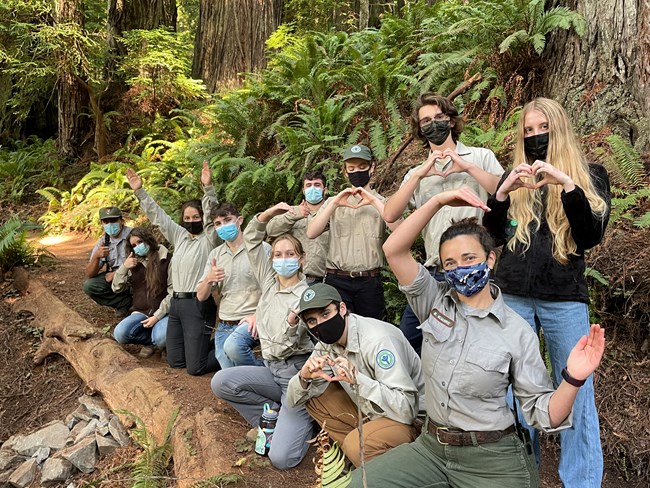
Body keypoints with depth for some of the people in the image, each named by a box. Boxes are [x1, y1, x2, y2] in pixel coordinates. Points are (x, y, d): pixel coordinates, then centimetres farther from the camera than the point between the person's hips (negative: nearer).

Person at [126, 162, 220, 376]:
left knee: (195, 367, -6)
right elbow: (157, 214, 17)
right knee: (174, 361, 13)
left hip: (198, 305, -7)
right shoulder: (179, 235, 14)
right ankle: (205, 345, 34)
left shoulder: (209, 239, -4)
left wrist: (208, 188, -35)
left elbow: (212, 216, -21)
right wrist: (139, 191, 12)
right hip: (176, 303, 7)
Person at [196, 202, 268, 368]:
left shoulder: (261, 248, -6)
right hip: (224, 326, 6)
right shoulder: (215, 254, 11)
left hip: (250, 322, -5)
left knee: (233, 345, -33)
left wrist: (258, 315, -21)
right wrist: (209, 279, -10)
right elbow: (201, 296, 11)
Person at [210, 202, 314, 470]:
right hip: (272, 370, 7)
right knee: (221, 382, -19)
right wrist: (268, 214, -4)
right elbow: (251, 240, 9)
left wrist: (292, 321, -37)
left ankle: (306, 419, 14)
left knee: (281, 458, -18)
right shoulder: (269, 282, 6)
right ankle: (276, 416, 1)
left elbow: (284, 347, -18)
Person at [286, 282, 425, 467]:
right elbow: (294, 400, 2)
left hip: (411, 420, -8)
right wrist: (304, 376, -20)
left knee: (356, 444, -34)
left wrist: (357, 379, -38)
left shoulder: (378, 340, -27)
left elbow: (406, 409, -30)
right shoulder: (326, 343, -2)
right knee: (310, 396, -1)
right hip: (370, 412, 8)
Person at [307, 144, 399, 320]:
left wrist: (374, 201, -14)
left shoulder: (382, 203, 9)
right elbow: (311, 233, -3)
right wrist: (334, 204, -11)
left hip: (370, 281, 0)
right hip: (337, 280, 0)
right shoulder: (333, 202, 12)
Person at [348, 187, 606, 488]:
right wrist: (438, 201, -19)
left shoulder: (518, 333, -8)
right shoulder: (435, 302, -1)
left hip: (491, 461, -3)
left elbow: (542, 412, -7)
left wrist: (573, 378, -26)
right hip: (431, 448, 3)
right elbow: (394, 250, -12)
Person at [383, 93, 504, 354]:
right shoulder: (417, 173, 17)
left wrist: (468, 168, -11)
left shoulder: (481, 157, 10)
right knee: (408, 336, 1)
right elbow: (390, 215, 0)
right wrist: (420, 175, -7)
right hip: (436, 271, 3)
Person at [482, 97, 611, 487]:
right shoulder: (514, 178, 13)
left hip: (565, 299, -1)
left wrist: (567, 185, -19)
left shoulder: (590, 175, 7)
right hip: (513, 297, 2)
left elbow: (592, 236, -6)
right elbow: (495, 236, 4)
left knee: (576, 393, 1)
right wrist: (503, 192, -12)